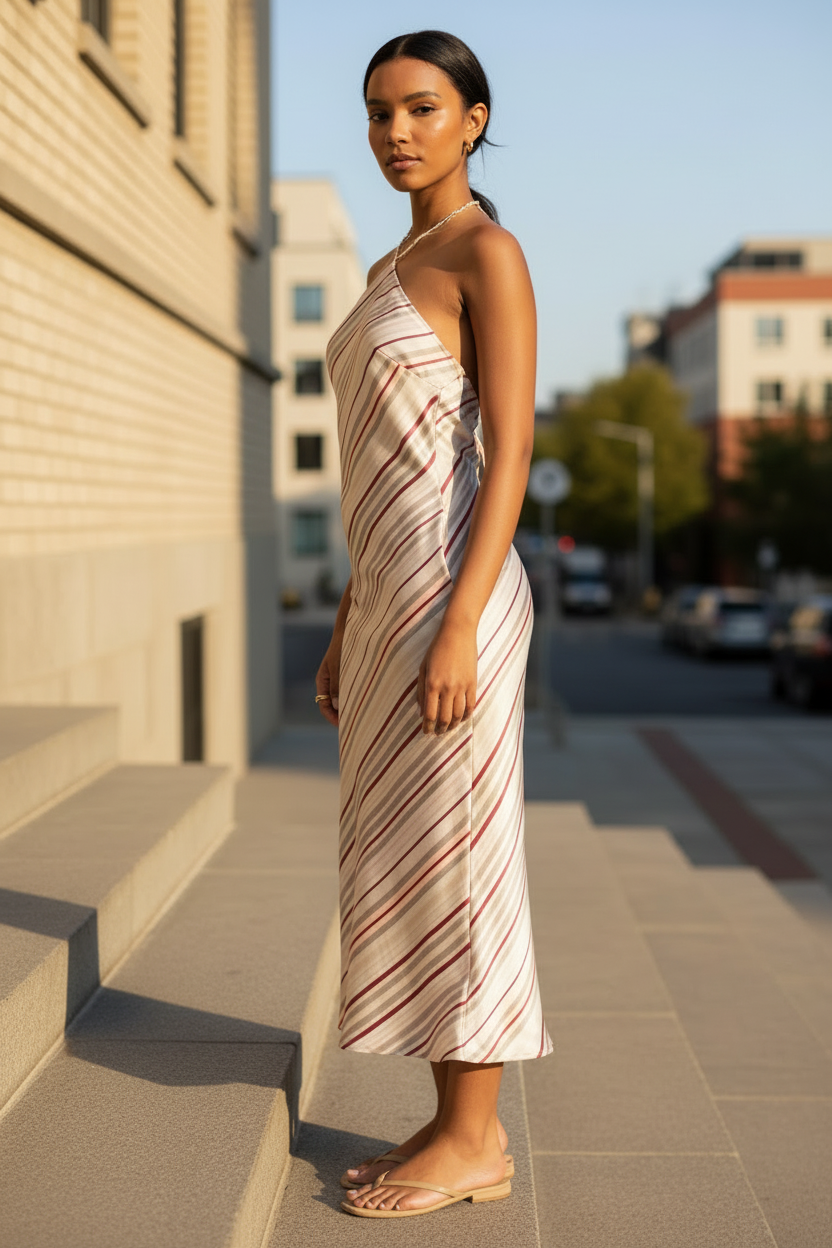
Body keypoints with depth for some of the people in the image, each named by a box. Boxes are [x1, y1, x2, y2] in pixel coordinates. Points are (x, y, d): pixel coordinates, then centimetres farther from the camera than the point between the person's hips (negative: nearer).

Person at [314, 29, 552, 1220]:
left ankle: (471, 1143, 8)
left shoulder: (490, 251, -7)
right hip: (389, 594, 9)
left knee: (453, 861, -3)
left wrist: (459, 628, -21)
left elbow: (509, 452, -15)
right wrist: (348, 626, 19)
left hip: (451, 592, -9)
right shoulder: (393, 272, 20)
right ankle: (464, 1125, 19)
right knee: (406, 860, 10)